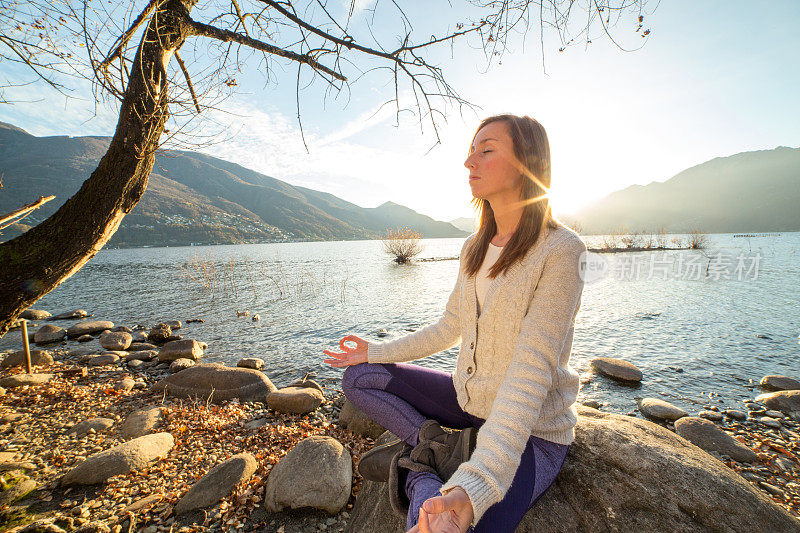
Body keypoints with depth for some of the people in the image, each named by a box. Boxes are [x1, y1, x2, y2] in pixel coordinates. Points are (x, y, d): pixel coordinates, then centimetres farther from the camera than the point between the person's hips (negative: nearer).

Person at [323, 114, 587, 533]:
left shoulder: (559, 250, -19)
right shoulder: (474, 247, 3)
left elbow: (532, 373, -26)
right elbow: (450, 328, 10)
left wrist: (474, 488, -34)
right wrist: (377, 351, 10)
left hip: (532, 430, -7)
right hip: (471, 401, 7)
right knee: (359, 377, 2)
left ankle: (419, 462, -3)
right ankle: (442, 447, -9)